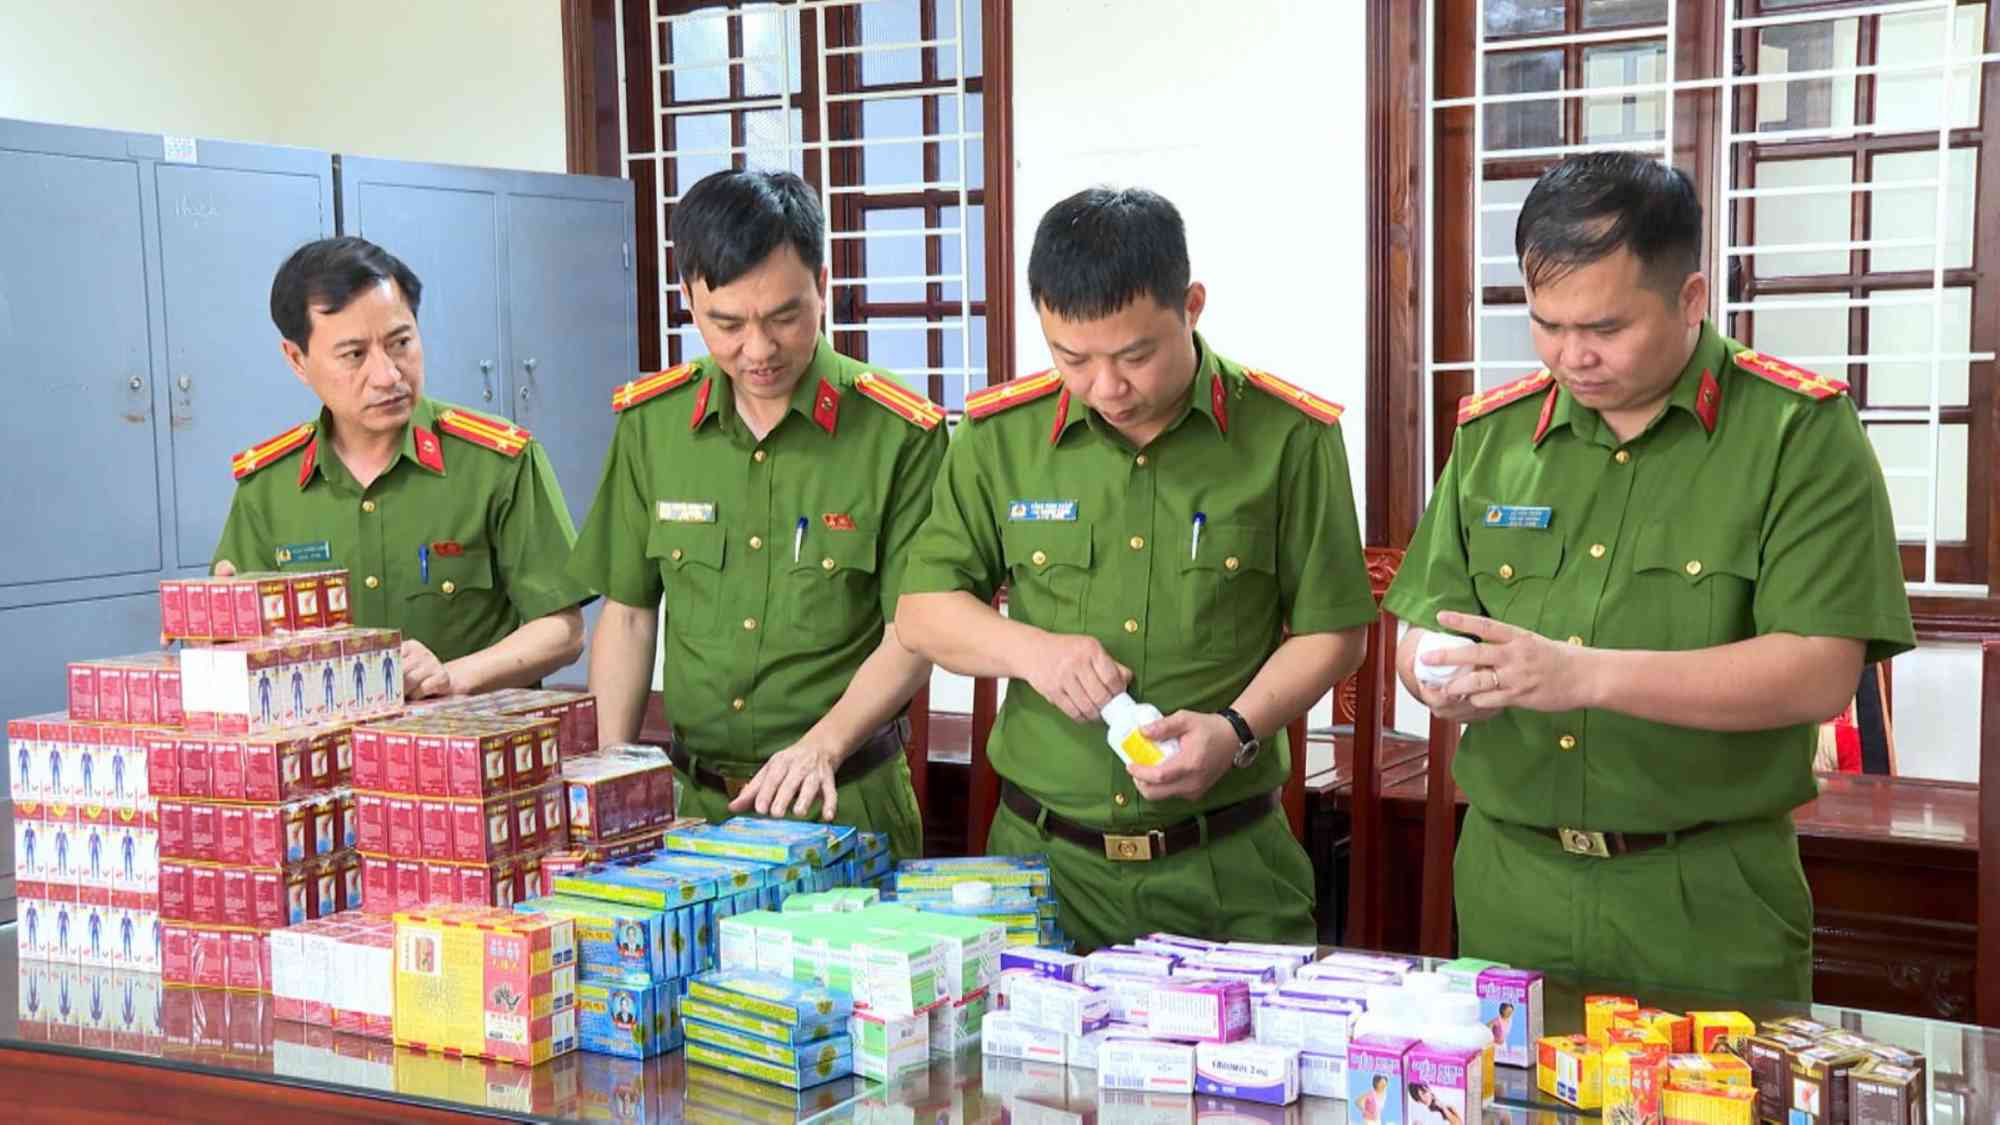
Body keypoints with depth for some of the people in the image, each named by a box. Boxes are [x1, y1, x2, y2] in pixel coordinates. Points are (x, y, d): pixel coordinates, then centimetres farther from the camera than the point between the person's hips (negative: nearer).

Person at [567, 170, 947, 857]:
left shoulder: (901, 433, -10)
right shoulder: (650, 421, 1)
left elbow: (911, 635, -10)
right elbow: (627, 615, 7)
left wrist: (822, 744, -24)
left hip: (845, 800, -3)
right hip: (690, 798, 3)